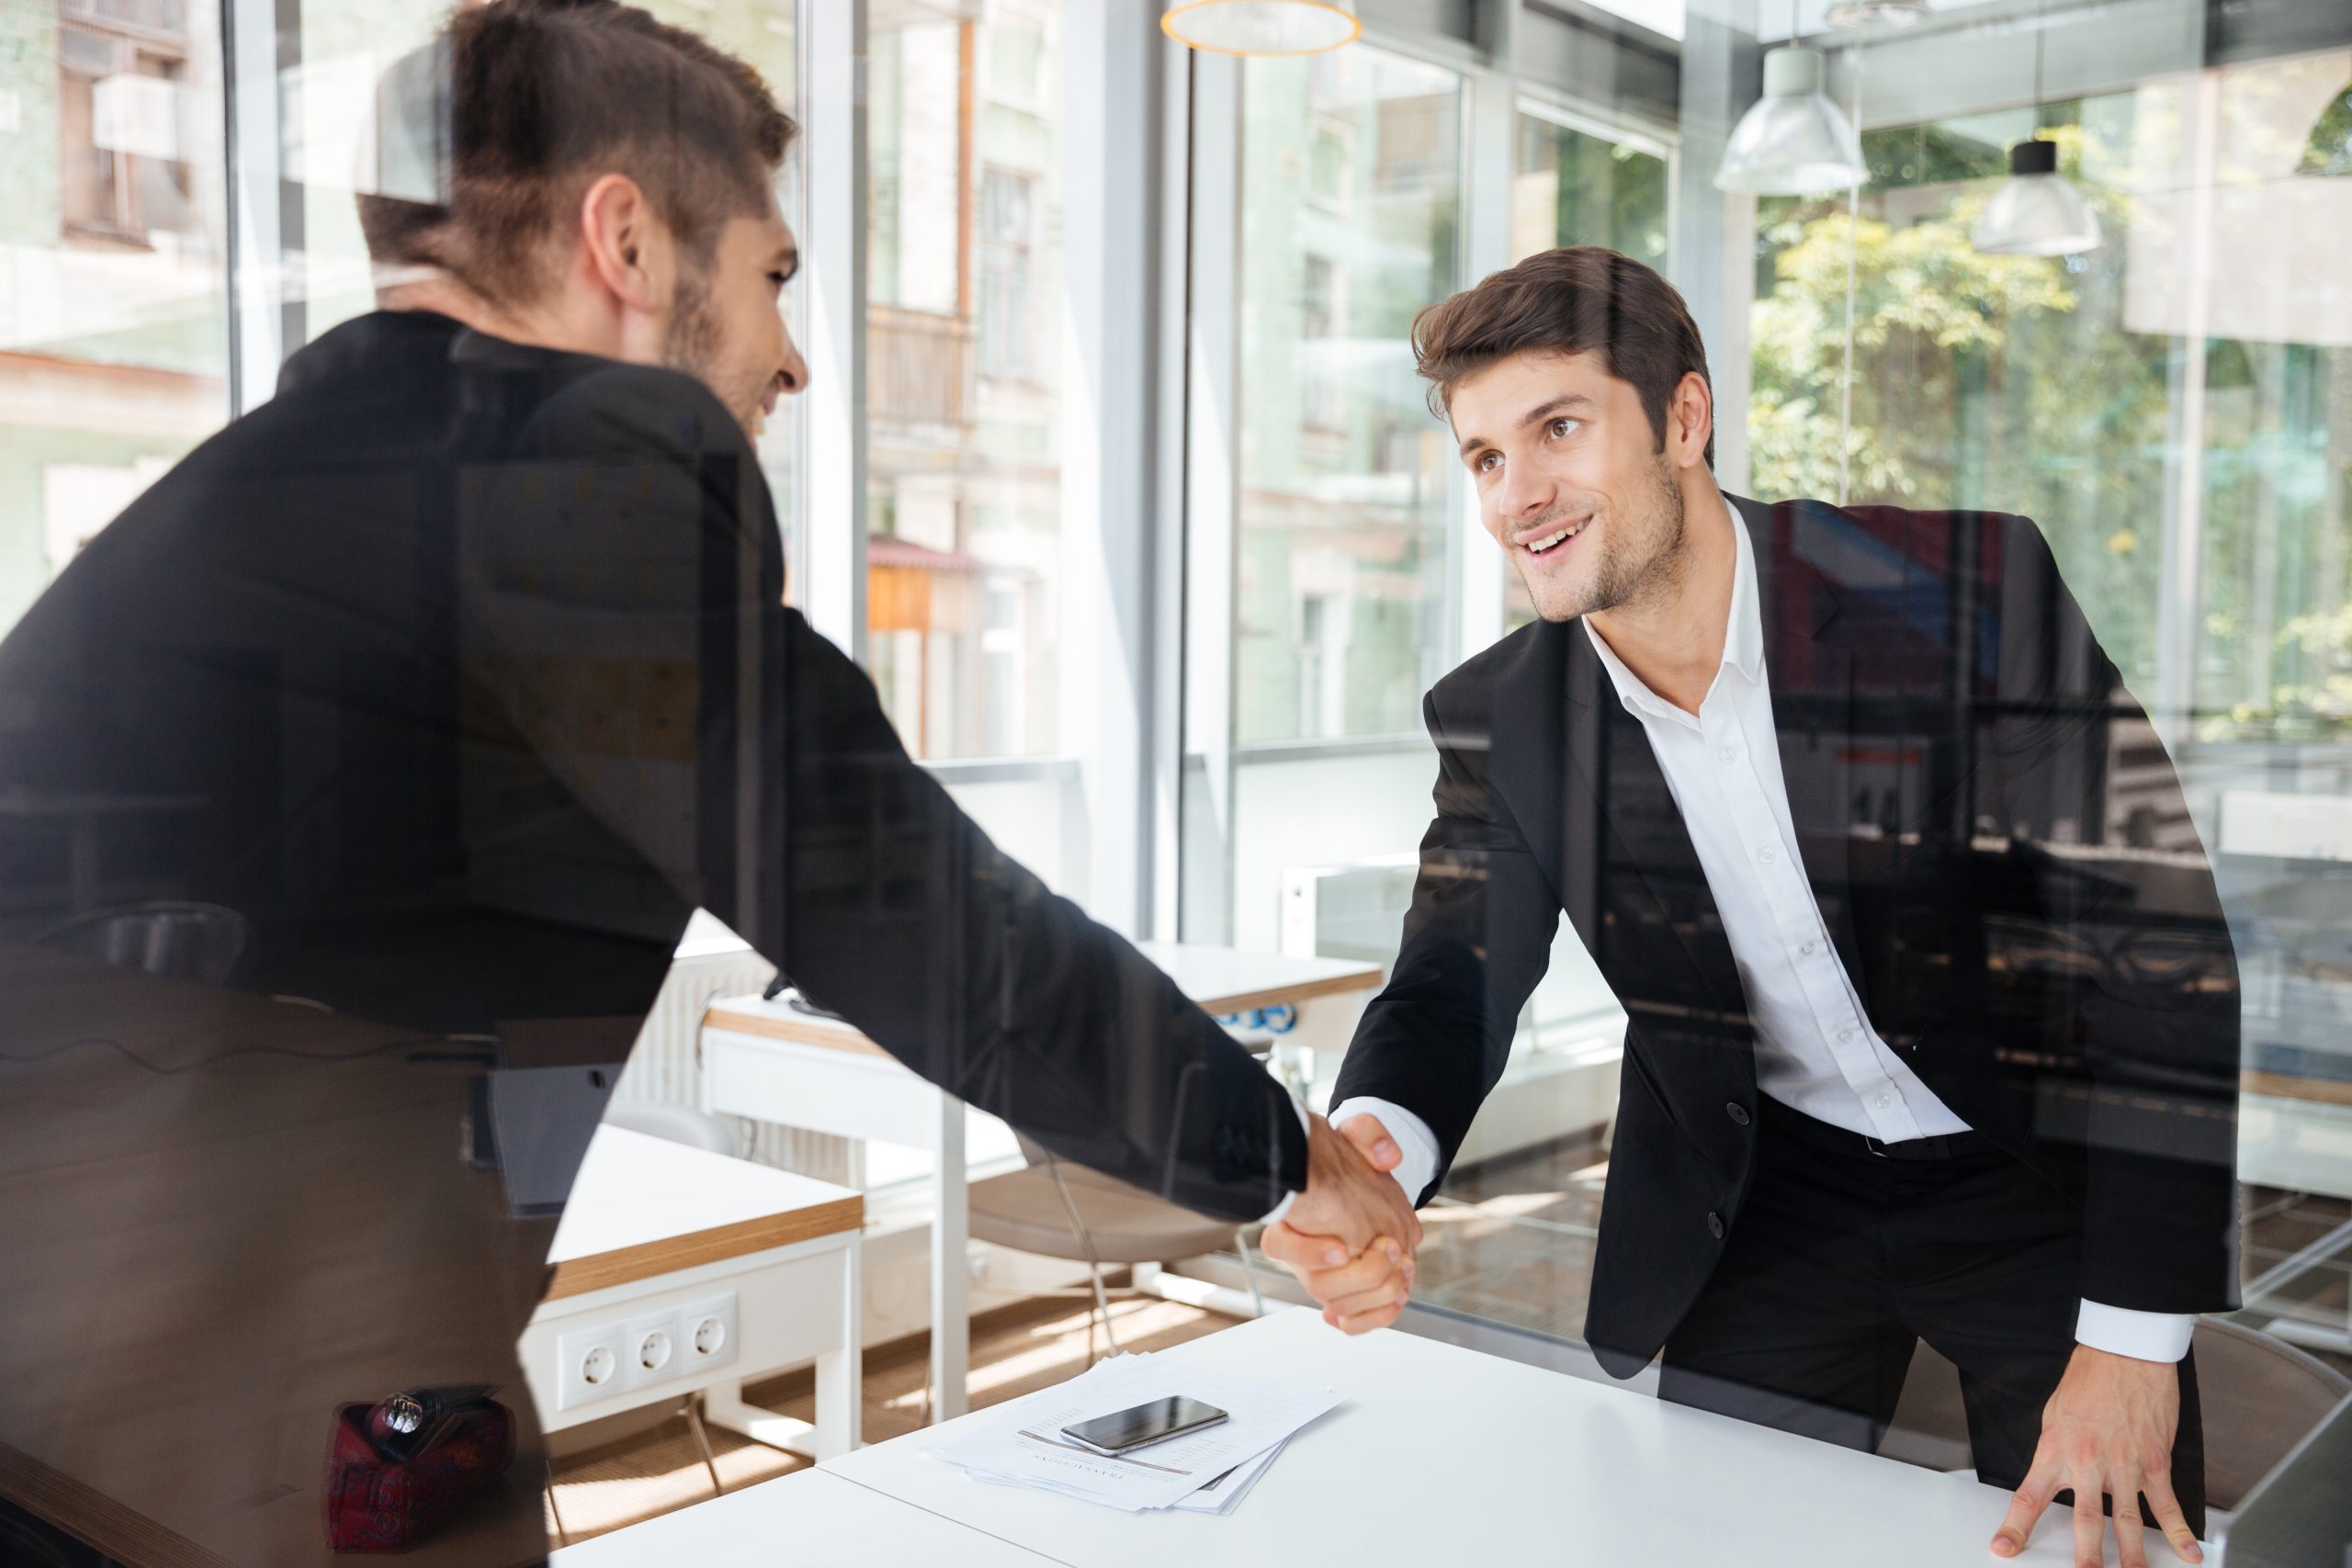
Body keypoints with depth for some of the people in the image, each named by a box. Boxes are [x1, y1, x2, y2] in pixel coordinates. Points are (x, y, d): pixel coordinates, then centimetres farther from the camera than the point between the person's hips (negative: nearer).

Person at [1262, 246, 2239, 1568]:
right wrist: (1376, 1141, -33)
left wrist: (2133, 1338, -19)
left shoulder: (1967, 588, -22)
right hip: (1767, 1200, 3)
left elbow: (2163, 943, -19)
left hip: (2033, 1176, -2)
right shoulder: (1499, 719, -10)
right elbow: (1457, 983, -7)